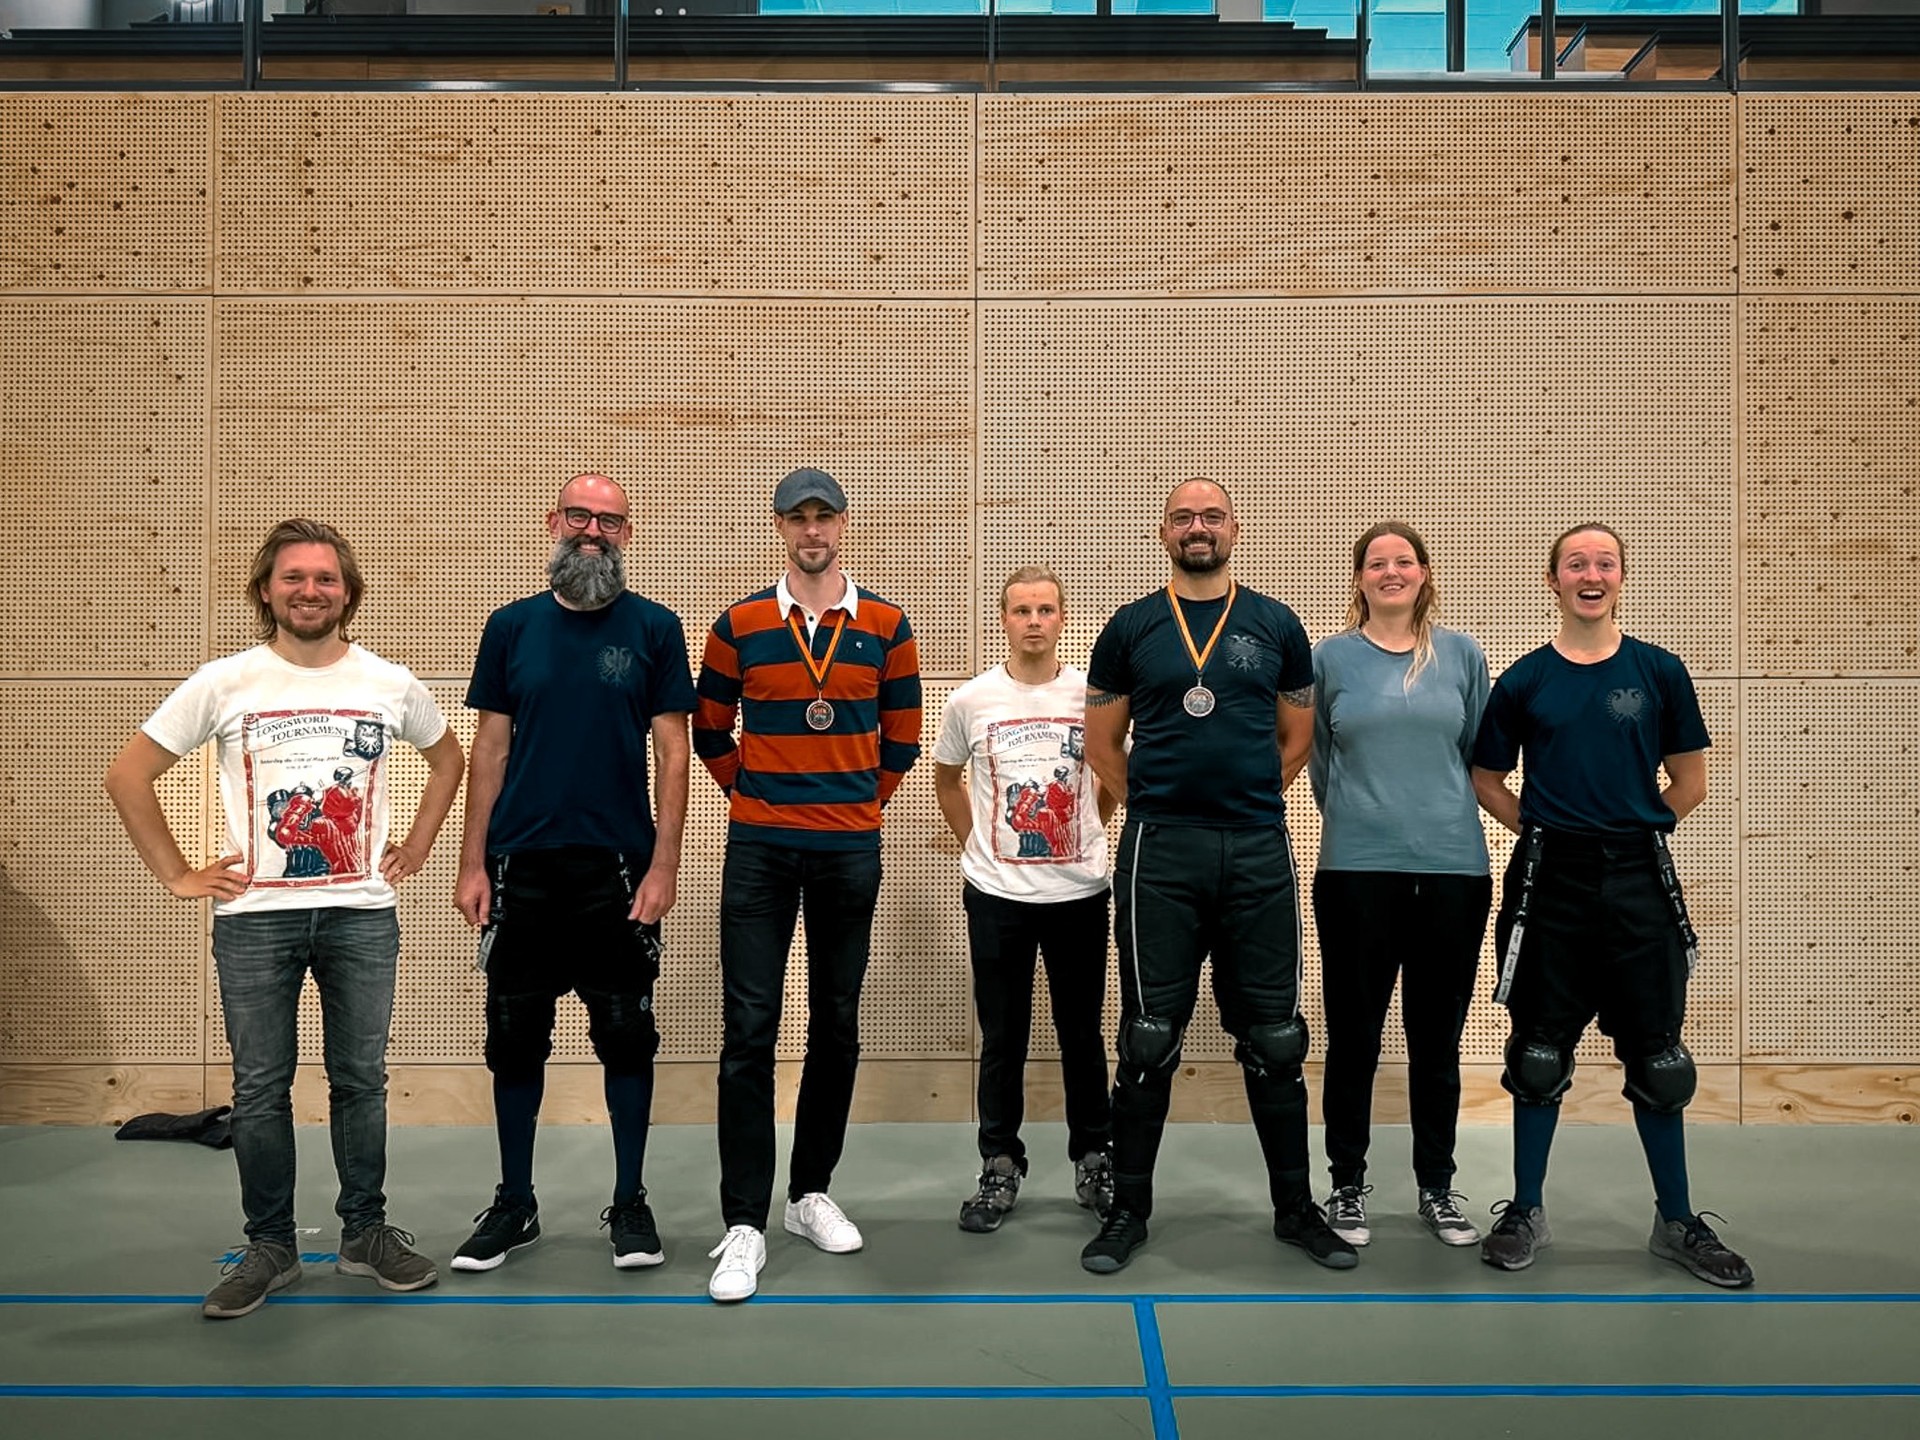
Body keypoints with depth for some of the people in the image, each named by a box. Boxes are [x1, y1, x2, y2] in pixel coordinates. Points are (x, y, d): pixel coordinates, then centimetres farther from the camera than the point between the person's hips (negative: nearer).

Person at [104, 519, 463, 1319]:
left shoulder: (389, 684, 3)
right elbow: (128, 776, 2)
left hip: (362, 915, 1)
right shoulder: (225, 683, -2)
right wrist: (178, 875, -1)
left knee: (360, 1081, 9)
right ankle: (269, 1248, 21)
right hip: (254, 918, -1)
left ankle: (366, 1234, 23)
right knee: (260, 1089, 6)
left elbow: (448, 757, 19)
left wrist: (415, 847, 11)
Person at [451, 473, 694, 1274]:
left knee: (626, 1035, 5)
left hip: (617, 866, -2)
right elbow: (490, 749, 6)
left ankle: (630, 1201, 20)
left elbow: (672, 753, -2)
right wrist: (472, 865, 1)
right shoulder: (511, 626, 6)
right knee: (515, 1035, 9)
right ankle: (514, 1204, 24)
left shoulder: (654, 629, 0)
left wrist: (663, 865, -9)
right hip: (522, 867, 2)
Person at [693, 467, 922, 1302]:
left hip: (851, 851, 2)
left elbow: (901, 735, 11)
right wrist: (754, 794, 10)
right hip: (759, 850, -1)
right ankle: (744, 1225, 1)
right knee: (748, 1030, -5)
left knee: (837, 1024, 10)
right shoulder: (741, 625, 2)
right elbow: (709, 729, 11)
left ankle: (811, 1193, 26)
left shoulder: (885, 626, 4)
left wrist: (861, 802, 12)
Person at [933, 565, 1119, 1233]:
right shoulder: (970, 701, -2)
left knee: (1082, 1034, 11)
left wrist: (1084, 832, 8)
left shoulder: (1095, 695, -3)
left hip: (1079, 893, 0)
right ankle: (1000, 1168, 21)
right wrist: (974, 843, 8)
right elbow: (947, 778, 14)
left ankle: (1093, 1161, 26)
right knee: (1002, 1040, 8)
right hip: (996, 895, 0)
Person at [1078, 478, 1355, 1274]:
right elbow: (1102, 744, 9)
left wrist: (1248, 800, 7)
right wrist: (1157, 808, 5)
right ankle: (1129, 1208, 16)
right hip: (1160, 852, -1)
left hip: (1259, 852, 1)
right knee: (1149, 1038, 4)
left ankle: (1295, 1206, 22)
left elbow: (1297, 738, 14)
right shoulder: (1131, 628, 4)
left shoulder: (1276, 626, 7)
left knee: (1274, 1038, 8)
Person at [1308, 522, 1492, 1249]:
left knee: (1437, 1038, 10)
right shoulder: (1331, 658, 3)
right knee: (1353, 1037, 5)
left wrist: (1441, 816, 13)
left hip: (1453, 867, 1)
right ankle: (1348, 1187, 18)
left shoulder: (1461, 655, 6)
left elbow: (1479, 753, 13)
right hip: (1356, 869, -1)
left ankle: (1437, 1188, 24)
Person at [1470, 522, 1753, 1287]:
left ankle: (1677, 1222, 23)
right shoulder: (1523, 680, 1)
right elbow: (1486, 780, 8)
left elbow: (1689, 783, 6)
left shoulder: (1660, 672, 2)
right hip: (1549, 881, 0)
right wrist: (1545, 833, 1)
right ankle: (1526, 1214, 20)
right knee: (1539, 1053, 8)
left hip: (1637, 880, 0)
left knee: (1657, 1057, 8)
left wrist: (1634, 832, 4)